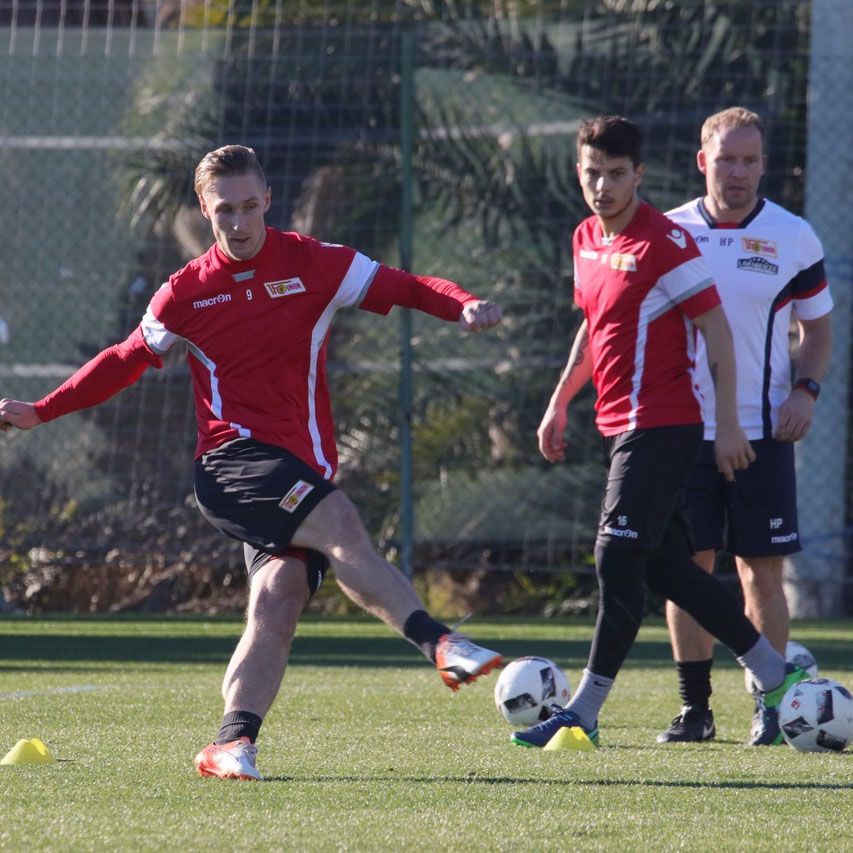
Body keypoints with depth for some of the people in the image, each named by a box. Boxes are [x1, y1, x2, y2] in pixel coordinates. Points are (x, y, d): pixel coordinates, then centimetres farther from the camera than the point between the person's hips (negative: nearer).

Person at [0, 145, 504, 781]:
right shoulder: (186, 293, 8)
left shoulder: (315, 265, 7)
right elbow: (128, 360, 21)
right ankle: (441, 643, -33)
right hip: (232, 459, -2)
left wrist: (464, 306, -16)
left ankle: (232, 744, -12)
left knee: (278, 599, -15)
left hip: (304, 472, 2)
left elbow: (403, 287, 4)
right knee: (340, 526, -28)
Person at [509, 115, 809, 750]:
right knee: (667, 566, 11)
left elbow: (715, 328, -12)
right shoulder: (586, 239, 12)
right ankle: (776, 675, 23)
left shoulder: (666, 242, -14)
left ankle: (584, 715, -9)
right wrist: (559, 405, 26)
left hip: (661, 426, -9)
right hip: (620, 427, 9)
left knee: (618, 560, -12)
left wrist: (728, 423, -14)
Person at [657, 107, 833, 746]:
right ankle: (694, 708, 7)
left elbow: (819, 328, 10)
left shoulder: (794, 237, 2)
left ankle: (771, 708, 5)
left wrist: (806, 390, -7)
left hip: (762, 431, -1)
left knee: (762, 571, -2)